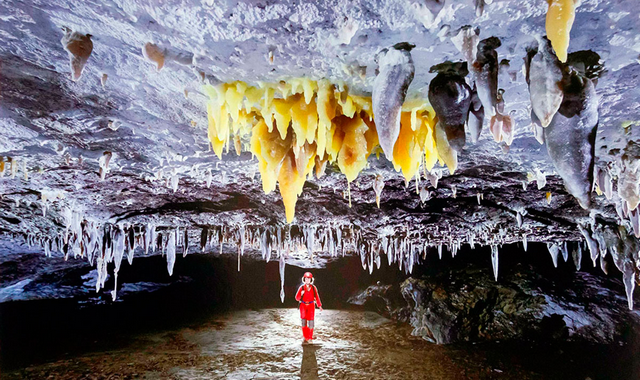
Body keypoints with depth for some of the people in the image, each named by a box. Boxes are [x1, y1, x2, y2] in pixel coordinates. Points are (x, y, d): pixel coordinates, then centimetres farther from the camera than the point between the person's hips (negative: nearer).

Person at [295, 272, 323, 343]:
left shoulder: (313, 288, 1)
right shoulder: (301, 287, -1)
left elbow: (317, 297, 6)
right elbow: (297, 298, 0)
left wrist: (320, 306, 1)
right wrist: (301, 295, -20)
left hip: (311, 306, 0)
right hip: (303, 305, 0)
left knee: (310, 321, -6)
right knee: (304, 321, -3)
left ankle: (310, 337, 11)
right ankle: (305, 337, 10)